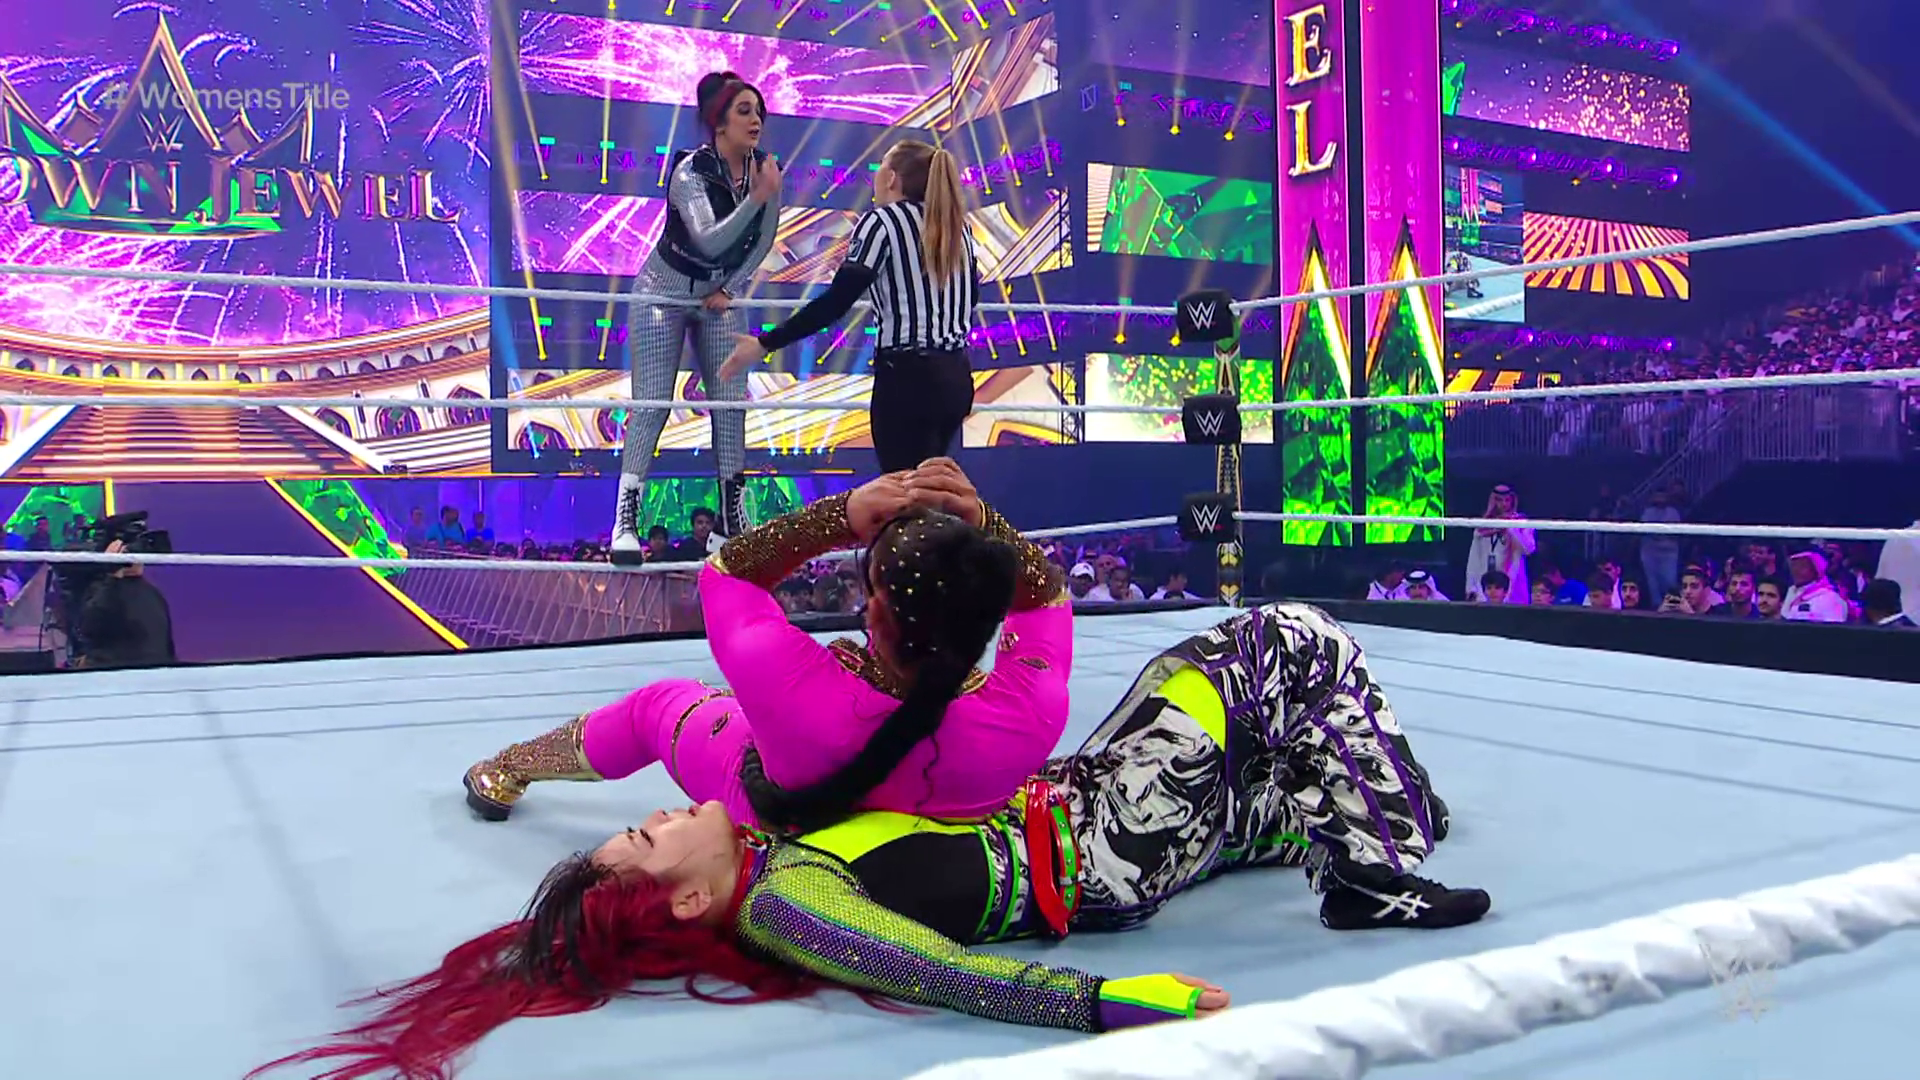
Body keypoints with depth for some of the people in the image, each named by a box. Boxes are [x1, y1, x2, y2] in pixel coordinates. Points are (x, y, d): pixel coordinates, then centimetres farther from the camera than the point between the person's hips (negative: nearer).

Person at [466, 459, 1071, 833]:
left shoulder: (788, 687, -46)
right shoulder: (1033, 715, -40)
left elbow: (726, 569, -25)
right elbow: (1045, 591, -19)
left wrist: (840, 516, -38)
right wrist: (982, 522, -36)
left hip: (781, 817, -2)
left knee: (658, 704, 24)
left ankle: (503, 774, 53)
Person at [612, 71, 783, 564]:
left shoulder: (765, 169, -7)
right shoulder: (690, 172, -23)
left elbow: (763, 241, 3)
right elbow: (709, 242, -37)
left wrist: (729, 288, -4)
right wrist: (756, 198, -45)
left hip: (720, 297, 5)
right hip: (664, 294, -5)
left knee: (731, 402, 0)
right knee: (652, 402, -10)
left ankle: (734, 519, 6)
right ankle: (625, 521, -9)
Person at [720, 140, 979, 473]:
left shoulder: (882, 221, -7)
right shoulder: (955, 225, 11)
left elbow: (836, 302, -15)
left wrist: (765, 344, -13)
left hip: (908, 378, -7)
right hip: (956, 377, 7)